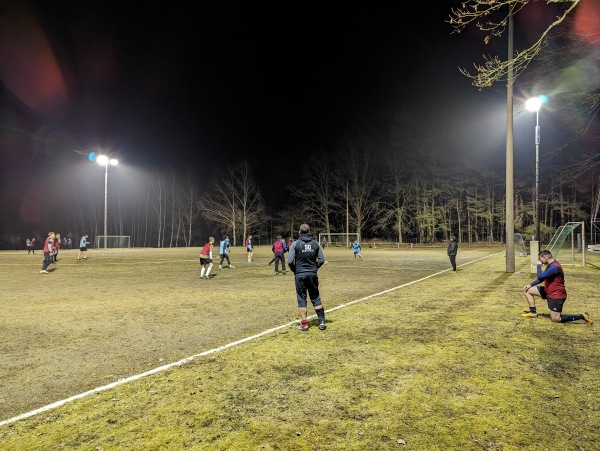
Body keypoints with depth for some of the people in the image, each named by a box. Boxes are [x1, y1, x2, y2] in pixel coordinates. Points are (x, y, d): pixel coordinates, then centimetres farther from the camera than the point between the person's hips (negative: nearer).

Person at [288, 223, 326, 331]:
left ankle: (304, 324, 10)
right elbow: (321, 260, -1)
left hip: (300, 275, -2)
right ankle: (322, 322, 14)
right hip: (313, 274, 2)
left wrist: (295, 270, 5)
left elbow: (290, 261, -12)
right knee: (316, 298, 13)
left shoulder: (295, 244, -7)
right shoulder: (315, 243, 1)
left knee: (301, 299, 8)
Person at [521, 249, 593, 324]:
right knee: (528, 290, 6)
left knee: (555, 319, -5)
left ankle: (582, 316, 5)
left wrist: (539, 265, -17)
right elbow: (542, 278, 16)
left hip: (556, 296, -10)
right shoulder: (550, 265, 6)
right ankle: (533, 312, 11)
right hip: (549, 291, 10)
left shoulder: (554, 267, -26)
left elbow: (540, 277, -30)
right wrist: (531, 284, 7)